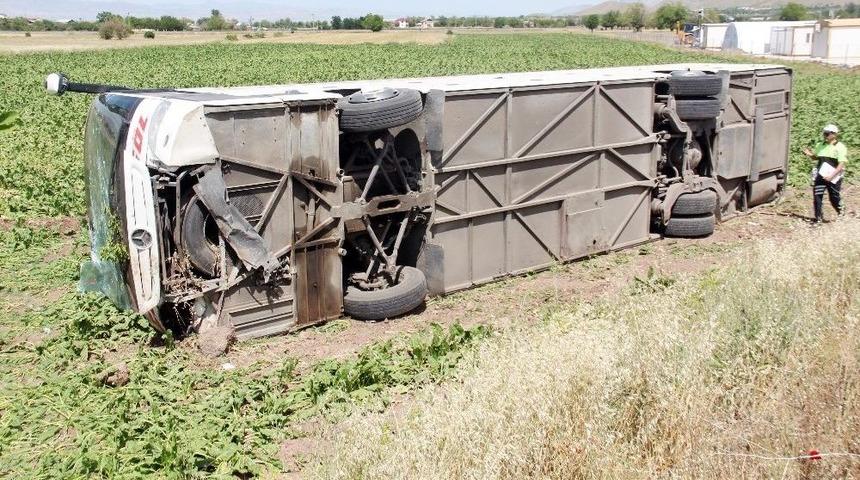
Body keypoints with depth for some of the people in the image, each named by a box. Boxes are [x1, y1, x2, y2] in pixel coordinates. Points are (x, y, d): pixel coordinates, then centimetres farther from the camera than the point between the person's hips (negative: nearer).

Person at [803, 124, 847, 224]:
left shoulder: (840, 147, -9)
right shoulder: (820, 145, 8)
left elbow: (842, 164, -15)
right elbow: (816, 157, 23)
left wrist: (832, 176, -25)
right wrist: (810, 154, 0)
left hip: (834, 177, -4)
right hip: (820, 175, 4)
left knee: (834, 197, 7)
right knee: (817, 196, -3)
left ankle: (840, 209, 39)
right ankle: (818, 218, 6)